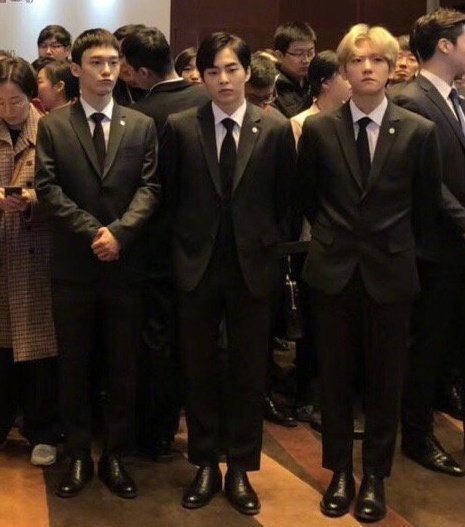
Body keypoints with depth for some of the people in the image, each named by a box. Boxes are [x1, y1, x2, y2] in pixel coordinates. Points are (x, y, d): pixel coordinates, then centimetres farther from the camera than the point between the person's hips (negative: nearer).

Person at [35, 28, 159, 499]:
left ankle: (115, 455, 20)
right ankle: (78, 456, 20)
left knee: (123, 365, 7)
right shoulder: (53, 126, 4)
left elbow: (149, 188, -1)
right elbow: (49, 189, -5)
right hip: (73, 265, -1)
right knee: (74, 365, 8)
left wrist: (119, 232, -17)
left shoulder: (141, 125, 7)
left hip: (126, 264, 1)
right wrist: (93, 231, -15)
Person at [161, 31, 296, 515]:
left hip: (253, 266, 0)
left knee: (248, 370, 7)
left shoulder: (276, 130, -1)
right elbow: (169, 195, 6)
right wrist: (182, 245, 3)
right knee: (198, 369, 9)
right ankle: (205, 465, 24)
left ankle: (240, 469, 21)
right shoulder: (178, 128, -1)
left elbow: (284, 201, 5)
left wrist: (272, 246, 3)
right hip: (197, 265, 1)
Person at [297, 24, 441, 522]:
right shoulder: (319, 128, -1)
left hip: (390, 272, 0)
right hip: (334, 269, 1)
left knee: (385, 377, 8)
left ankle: (375, 475, 23)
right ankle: (340, 470, 24)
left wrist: (393, 244, 10)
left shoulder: (418, 131, -3)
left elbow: (426, 206, 6)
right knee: (335, 374, 9)